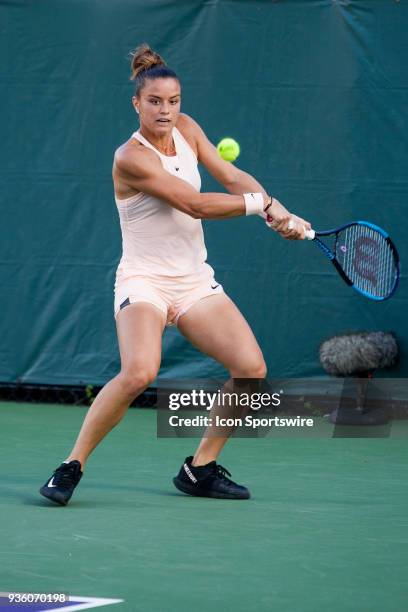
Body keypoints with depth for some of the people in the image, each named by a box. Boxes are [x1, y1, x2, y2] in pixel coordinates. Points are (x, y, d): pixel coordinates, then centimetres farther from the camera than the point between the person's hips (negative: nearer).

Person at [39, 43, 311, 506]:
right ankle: (71, 467, -15)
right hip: (144, 281, -7)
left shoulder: (185, 129, 5)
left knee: (252, 369, -11)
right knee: (139, 372, -32)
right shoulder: (131, 158, -17)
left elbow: (233, 177, 3)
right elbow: (196, 205, -21)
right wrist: (262, 203, -12)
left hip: (195, 282, 7)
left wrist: (278, 214, -13)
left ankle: (200, 468, 5)